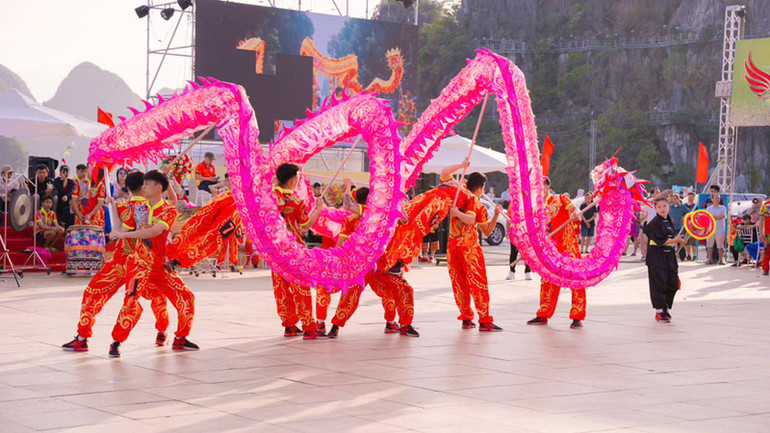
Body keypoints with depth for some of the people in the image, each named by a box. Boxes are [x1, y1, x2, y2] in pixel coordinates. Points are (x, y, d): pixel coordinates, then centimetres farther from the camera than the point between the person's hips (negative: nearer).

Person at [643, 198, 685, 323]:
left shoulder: (669, 220, 11)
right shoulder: (654, 223, -12)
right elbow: (660, 241, -18)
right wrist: (675, 240, -21)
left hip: (669, 255, 7)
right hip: (656, 256, -7)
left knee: (673, 283, 6)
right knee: (659, 283, -7)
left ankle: (665, 308, 21)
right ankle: (660, 312, 0)